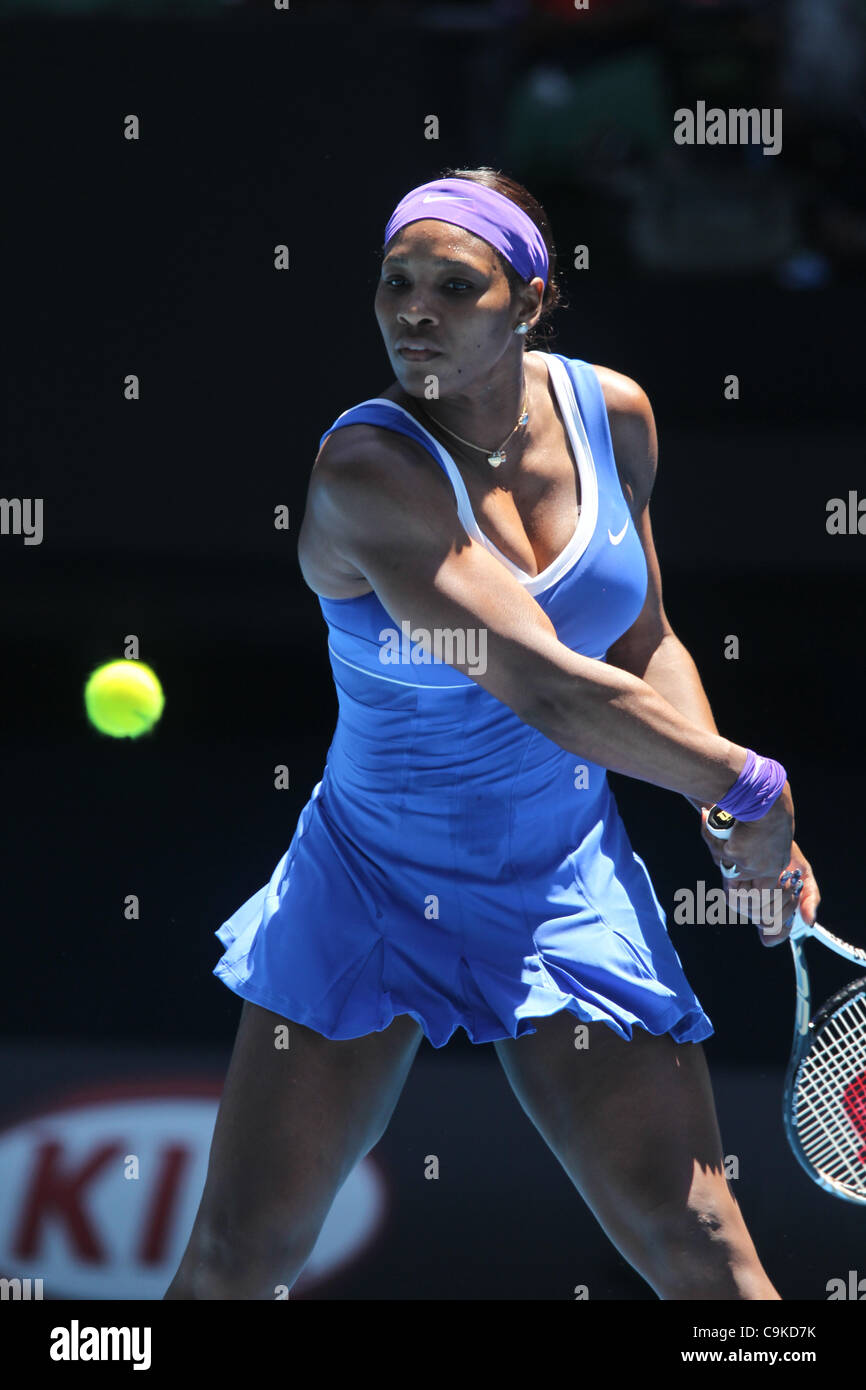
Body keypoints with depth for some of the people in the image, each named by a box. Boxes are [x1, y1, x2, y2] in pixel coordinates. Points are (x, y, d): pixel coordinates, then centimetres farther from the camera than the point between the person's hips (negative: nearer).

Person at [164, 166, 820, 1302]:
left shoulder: (612, 411, -3)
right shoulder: (368, 466, -22)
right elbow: (547, 687, -28)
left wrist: (731, 814, -6)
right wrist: (745, 785, -17)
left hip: (567, 890, 3)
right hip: (366, 887, -3)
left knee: (693, 1244, -6)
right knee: (237, 1254, -2)